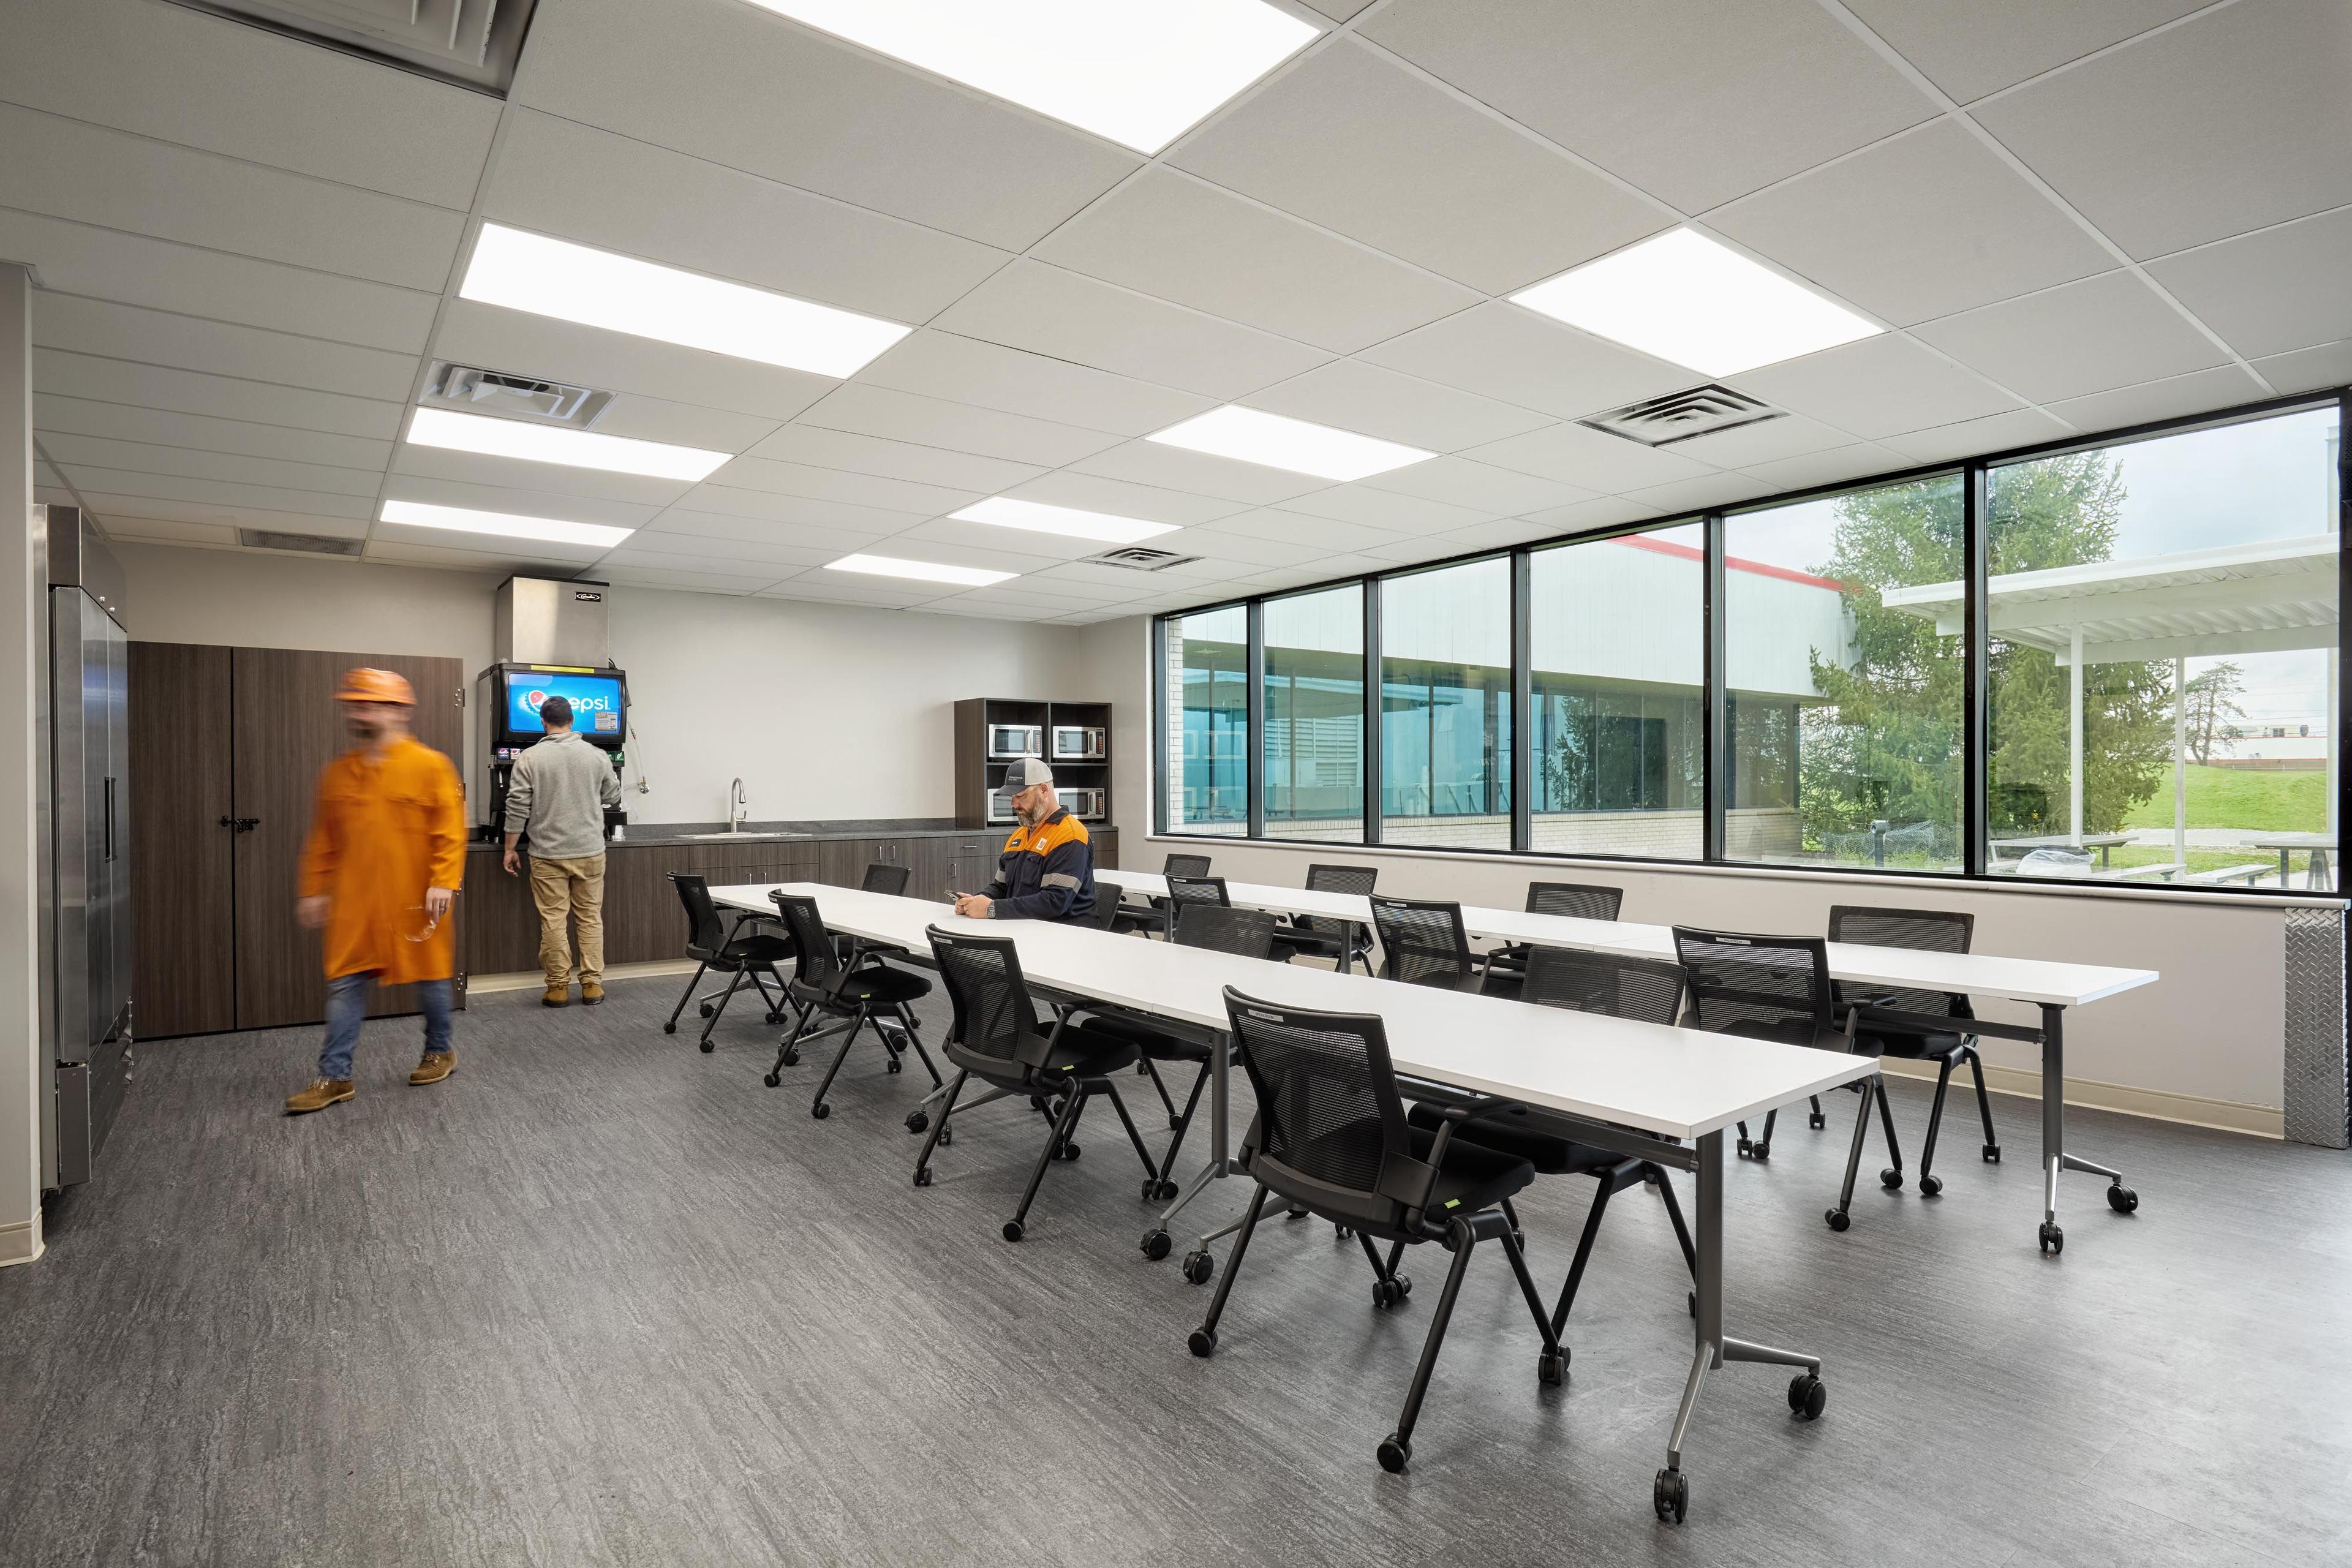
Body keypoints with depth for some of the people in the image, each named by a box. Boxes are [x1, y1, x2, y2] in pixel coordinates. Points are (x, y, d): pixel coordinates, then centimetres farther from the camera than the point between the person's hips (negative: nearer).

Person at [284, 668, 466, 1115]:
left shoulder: (430, 765, -6)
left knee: (430, 978, 9)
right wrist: (314, 890, 12)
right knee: (344, 984, 5)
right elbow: (322, 839, 14)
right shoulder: (338, 772, 8)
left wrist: (444, 881, -18)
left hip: (414, 901, -4)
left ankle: (440, 1052, 28)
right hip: (354, 902, 4)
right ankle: (335, 1077, 12)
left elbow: (451, 830, -10)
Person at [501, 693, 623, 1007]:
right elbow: (613, 796, 14)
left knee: (553, 920, 5)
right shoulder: (596, 756, 0)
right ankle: (592, 986, 10)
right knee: (590, 919, 8)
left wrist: (510, 849, 3)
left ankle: (558, 987, 10)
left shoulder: (529, 759, -5)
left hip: (548, 855, -1)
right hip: (590, 852, 2)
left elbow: (517, 808, -6)